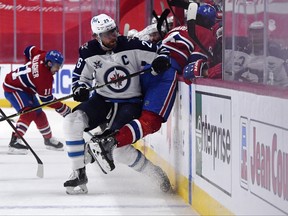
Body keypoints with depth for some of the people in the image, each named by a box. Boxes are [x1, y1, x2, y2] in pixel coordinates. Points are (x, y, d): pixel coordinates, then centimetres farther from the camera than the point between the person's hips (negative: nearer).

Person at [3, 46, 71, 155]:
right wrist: (63, 108, -21)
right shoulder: (44, 77, -32)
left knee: (39, 115, 16)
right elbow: (46, 98, -26)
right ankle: (14, 142, -35)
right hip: (13, 88, -10)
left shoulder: (43, 56, -11)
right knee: (28, 113, -28)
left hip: (26, 89, 10)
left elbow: (30, 50, 10)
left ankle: (49, 139, 34)